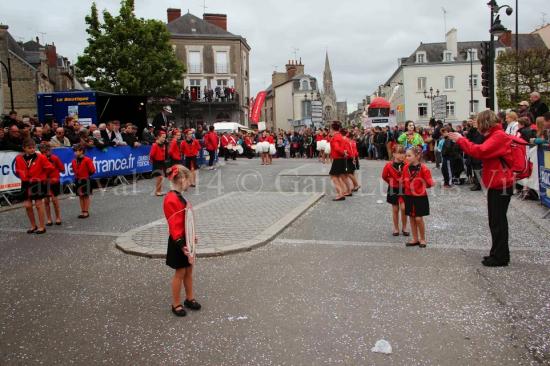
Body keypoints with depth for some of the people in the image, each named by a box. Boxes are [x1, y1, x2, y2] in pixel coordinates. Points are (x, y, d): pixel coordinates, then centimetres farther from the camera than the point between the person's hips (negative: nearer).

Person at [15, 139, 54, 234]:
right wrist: (24, 177, 0)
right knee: (27, 205, 3)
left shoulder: (40, 157, -9)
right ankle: (33, 226, 19)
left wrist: (40, 176, 2)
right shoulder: (19, 159, -1)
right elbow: (18, 170, 14)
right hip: (26, 184, 3)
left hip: (38, 183, -3)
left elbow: (49, 168, -7)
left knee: (39, 204, 0)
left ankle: (42, 227, 9)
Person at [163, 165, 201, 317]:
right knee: (180, 273, 4)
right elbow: (174, 225, -25)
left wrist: (191, 236, 20)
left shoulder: (179, 197, 6)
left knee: (189, 270, 18)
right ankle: (176, 304, 19)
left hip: (186, 239, 9)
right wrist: (182, 245, -27)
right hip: (179, 242, -9)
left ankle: (190, 298, 32)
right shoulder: (171, 200, -23)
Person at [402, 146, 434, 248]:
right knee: (411, 218, 10)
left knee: (419, 218, -2)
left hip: (420, 197, -5)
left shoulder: (423, 168, -15)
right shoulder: (406, 168, 1)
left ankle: (422, 239, 17)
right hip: (409, 196, 5)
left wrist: (429, 183, -27)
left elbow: (429, 183, -11)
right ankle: (415, 239, 22)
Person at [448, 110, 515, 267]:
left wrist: (460, 140, -19)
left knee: (498, 221, -2)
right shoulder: (495, 135, 16)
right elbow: (483, 152, 13)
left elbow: (480, 151, -27)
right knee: (496, 221, 15)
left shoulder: (499, 136, -17)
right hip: (496, 184, 10)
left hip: (500, 185, -10)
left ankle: (500, 257, 7)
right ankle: (498, 254, 25)